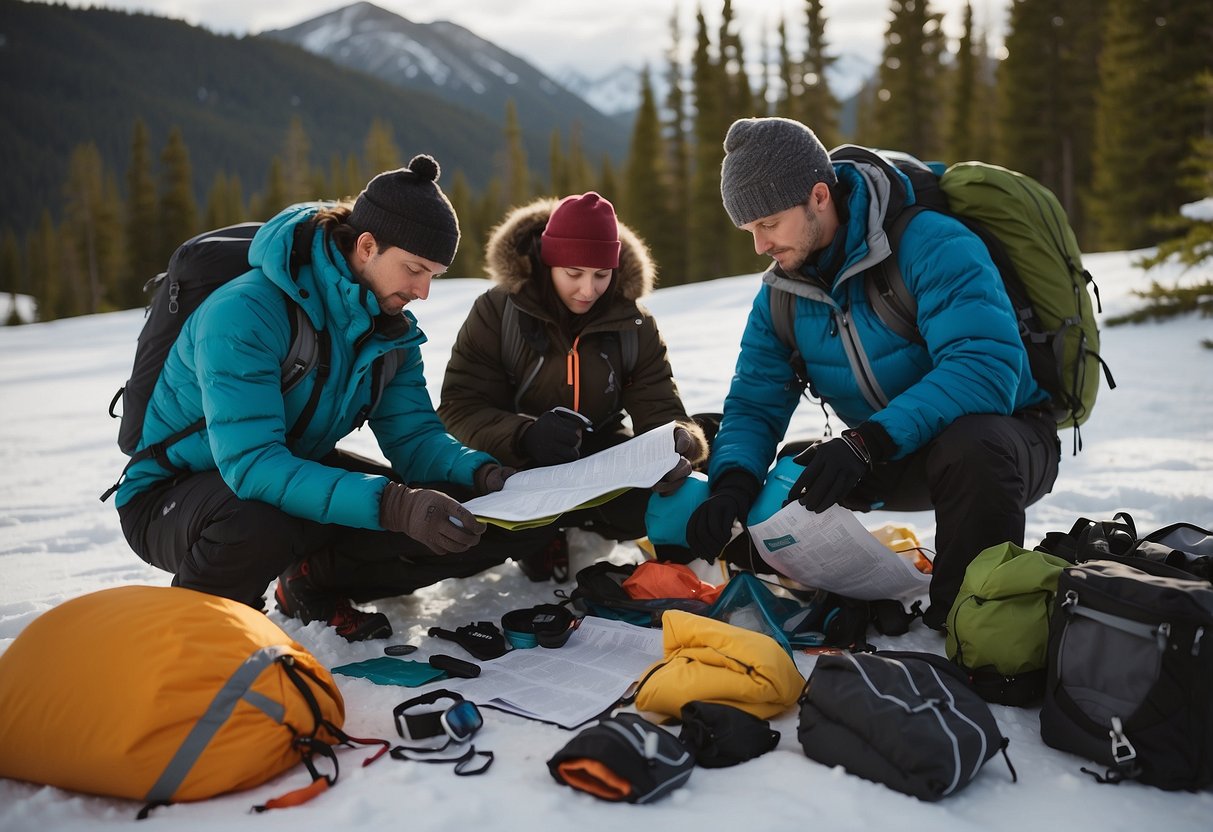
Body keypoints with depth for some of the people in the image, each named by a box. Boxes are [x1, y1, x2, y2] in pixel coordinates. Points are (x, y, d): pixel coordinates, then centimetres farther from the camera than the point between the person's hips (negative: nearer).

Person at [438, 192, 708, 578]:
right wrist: (524, 437, -40)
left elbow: (659, 409, -10)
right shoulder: (496, 311, -14)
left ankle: (555, 522, 0)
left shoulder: (634, 324, -5)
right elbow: (460, 409, -19)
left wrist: (677, 443, -36)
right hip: (518, 466, -2)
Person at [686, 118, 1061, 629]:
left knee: (969, 446, -40)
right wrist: (732, 484, -24)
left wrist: (867, 443, -44)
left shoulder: (932, 245, -24)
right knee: (765, 491, -7)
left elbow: (988, 367, -37)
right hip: (893, 460, 6)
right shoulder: (781, 291, -3)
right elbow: (755, 405, -3)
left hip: (1010, 435, -6)